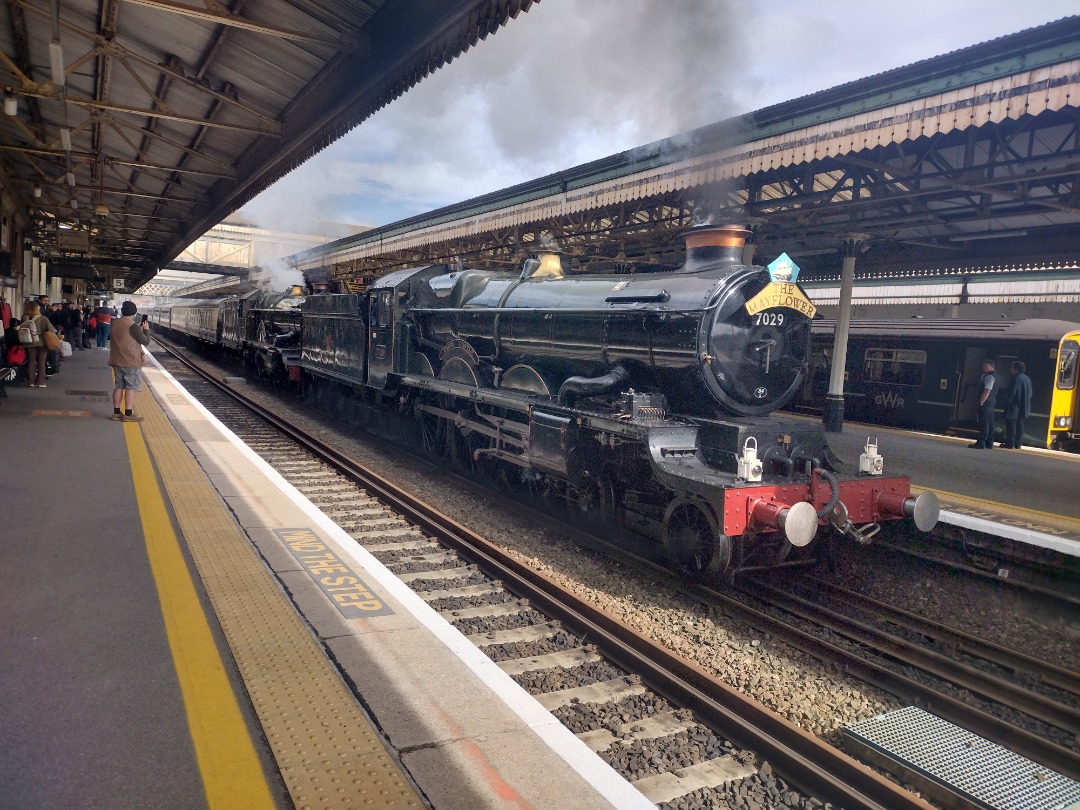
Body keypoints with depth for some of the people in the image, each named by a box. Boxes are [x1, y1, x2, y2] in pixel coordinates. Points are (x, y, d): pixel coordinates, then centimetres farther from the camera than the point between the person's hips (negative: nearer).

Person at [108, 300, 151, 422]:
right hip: (131, 362, -8)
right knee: (131, 388, -2)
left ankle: (116, 412, 17)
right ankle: (128, 414, -2)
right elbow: (146, 341, -11)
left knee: (119, 387, 14)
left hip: (117, 361, 8)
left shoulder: (115, 323, 7)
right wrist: (146, 329, 4)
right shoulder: (132, 326, -17)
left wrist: (138, 329, 18)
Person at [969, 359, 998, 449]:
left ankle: (981, 443, -12)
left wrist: (981, 401, -23)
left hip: (986, 402, -11)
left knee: (984, 423, -11)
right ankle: (989, 443, 17)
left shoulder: (989, 377, -15)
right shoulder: (994, 376, 18)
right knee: (990, 423, 12)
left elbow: (987, 390, -24)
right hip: (991, 402, 11)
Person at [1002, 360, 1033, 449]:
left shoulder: (1017, 378, -15)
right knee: (1019, 425, 11)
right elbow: (1029, 394, 15)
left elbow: (1011, 393, -18)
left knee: (1011, 425, -3)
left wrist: (1007, 402, -8)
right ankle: (1018, 444, 13)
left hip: (1014, 406, -8)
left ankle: (1010, 444, -3)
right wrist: (1026, 404, 17)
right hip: (1024, 408, 8)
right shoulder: (1027, 379, 12)